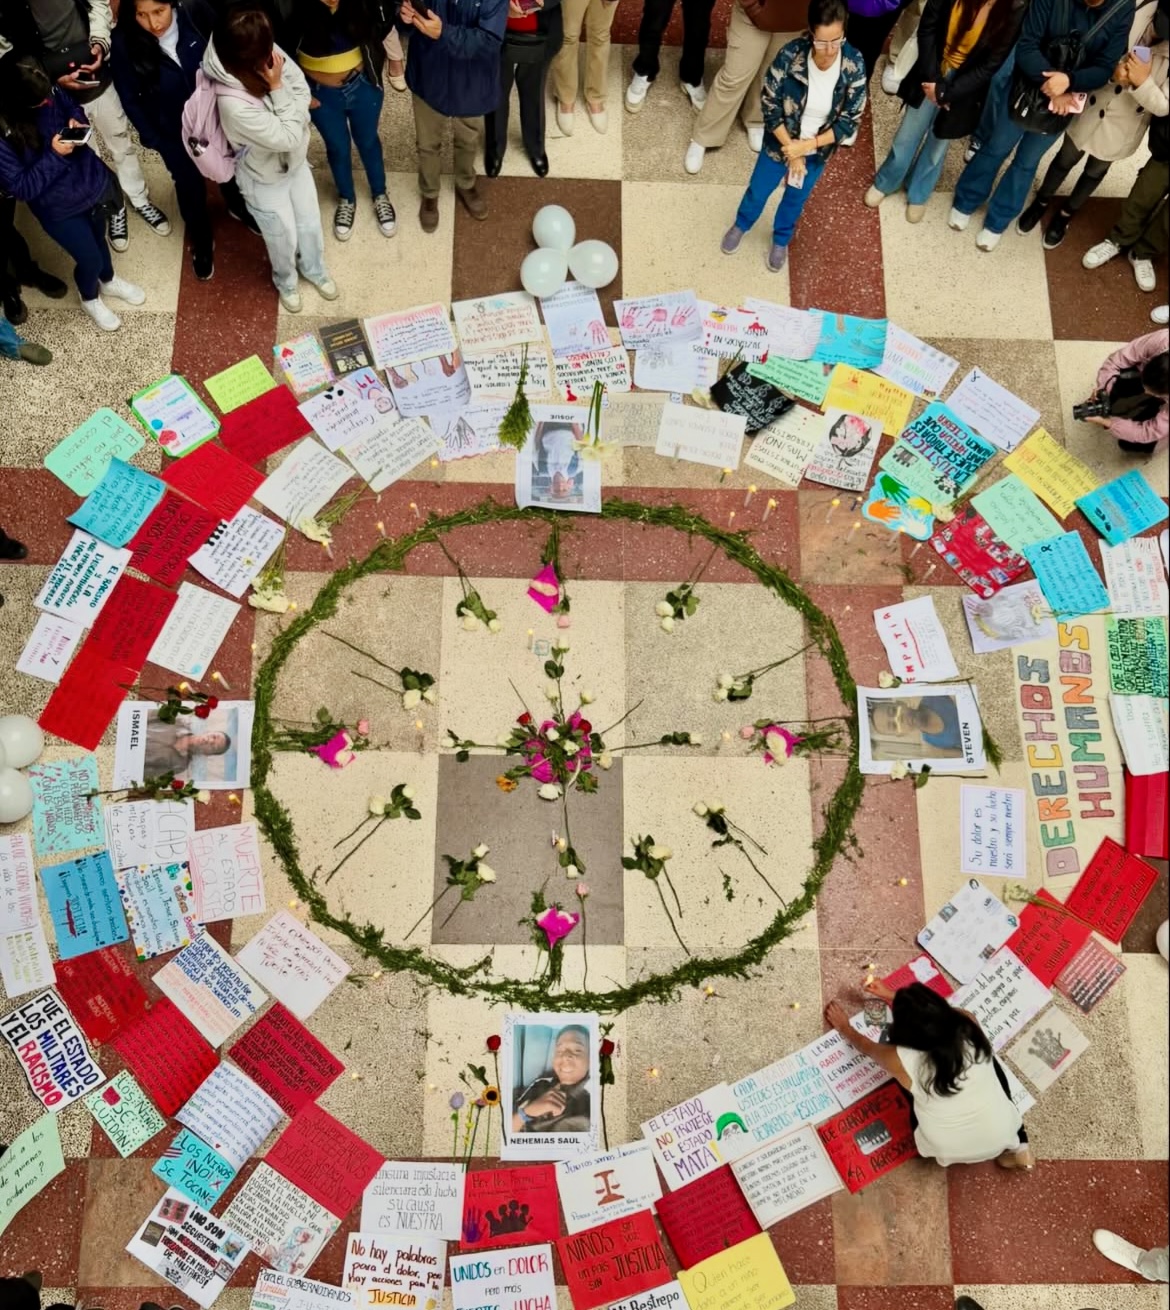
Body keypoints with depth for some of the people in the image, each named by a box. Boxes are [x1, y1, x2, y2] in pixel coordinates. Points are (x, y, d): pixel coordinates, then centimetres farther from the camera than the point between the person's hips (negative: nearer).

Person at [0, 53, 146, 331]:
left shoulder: (47, 91, -14)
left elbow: (72, 106, 8)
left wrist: (77, 120, -15)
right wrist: (53, 156, -30)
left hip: (92, 180, 6)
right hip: (59, 207, -5)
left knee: (98, 238, 29)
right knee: (90, 260, 10)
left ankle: (109, 281, 60)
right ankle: (90, 299, 45)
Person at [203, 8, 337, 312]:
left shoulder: (268, 53, -22)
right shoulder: (234, 103, -40)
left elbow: (303, 89, -9)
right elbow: (287, 138, -32)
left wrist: (295, 124, -23)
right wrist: (277, 89, -33)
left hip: (295, 161, 6)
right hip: (265, 179, -6)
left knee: (311, 223, 23)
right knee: (284, 238, 17)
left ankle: (314, 269, 54)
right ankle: (286, 283, 49)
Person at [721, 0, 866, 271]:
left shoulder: (854, 66, -27)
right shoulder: (790, 55, -30)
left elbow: (849, 122, -18)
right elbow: (770, 108, -18)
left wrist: (806, 146, -25)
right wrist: (791, 150, -20)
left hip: (817, 151, 1)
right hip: (780, 144, -1)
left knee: (795, 200, 26)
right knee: (758, 192, 23)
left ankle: (781, 241, 57)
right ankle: (740, 226, 58)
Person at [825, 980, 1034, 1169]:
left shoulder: (903, 1060, -25)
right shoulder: (969, 1024, -20)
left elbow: (867, 1046, -1)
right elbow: (932, 1011, 4)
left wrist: (844, 1026, 19)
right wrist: (892, 996, 16)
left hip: (952, 1151, -2)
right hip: (1002, 1135, 2)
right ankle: (1018, 1148, 24)